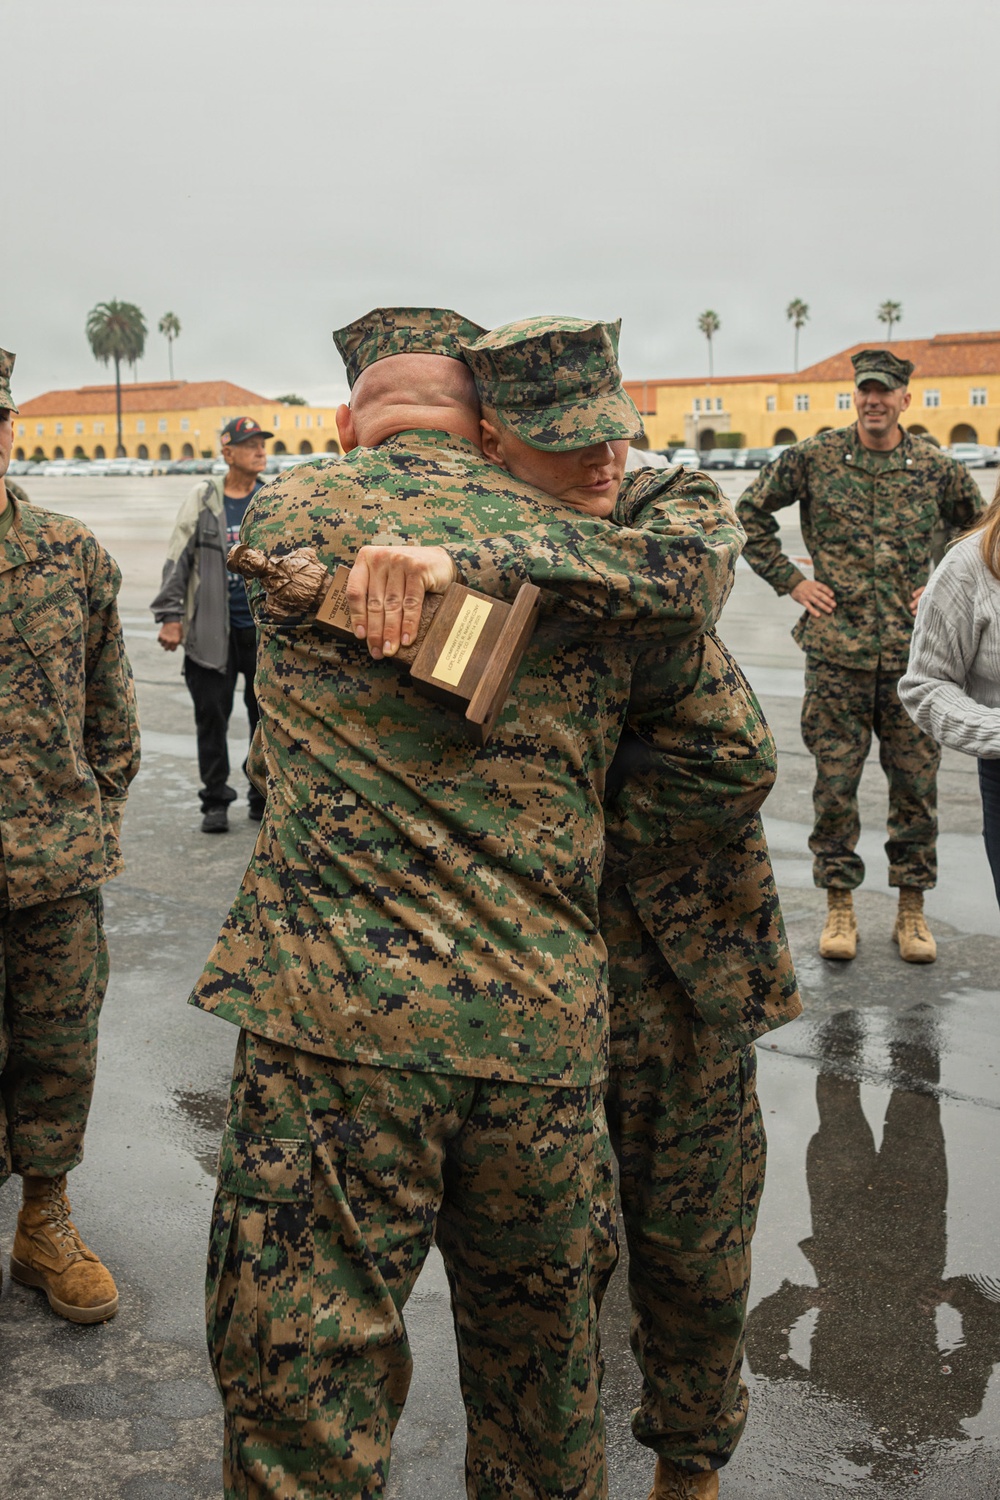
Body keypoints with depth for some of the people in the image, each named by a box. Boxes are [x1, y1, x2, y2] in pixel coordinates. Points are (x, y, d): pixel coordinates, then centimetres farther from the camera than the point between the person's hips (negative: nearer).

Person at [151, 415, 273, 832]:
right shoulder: (203, 499, 0)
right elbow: (177, 560, 0)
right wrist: (170, 616, -6)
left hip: (266, 628, 2)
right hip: (212, 630, -1)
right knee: (212, 717, 3)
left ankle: (264, 798, 21)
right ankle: (215, 802, 15)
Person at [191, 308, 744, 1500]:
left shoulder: (287, 511, 4)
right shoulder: (580, 553, 7)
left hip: (339, 1021, -3)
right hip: (546, 1031, 3)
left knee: (302, 1391, 9)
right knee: (536, 1368, 24)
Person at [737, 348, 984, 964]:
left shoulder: (936, 468, 5)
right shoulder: (814, 458, 1)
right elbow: (750, 512, 11)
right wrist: (790, 579, 4)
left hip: (912, 653, 1)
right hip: (838, 653, -1)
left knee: (917, 784, 5)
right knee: (835, 783, 3)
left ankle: (912, 909, 19)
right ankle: (840, 906, 18)